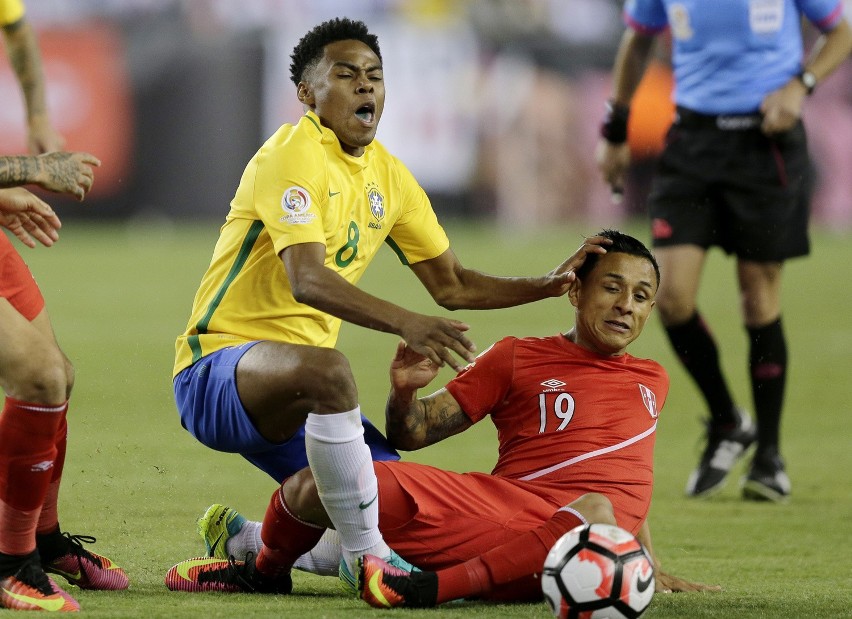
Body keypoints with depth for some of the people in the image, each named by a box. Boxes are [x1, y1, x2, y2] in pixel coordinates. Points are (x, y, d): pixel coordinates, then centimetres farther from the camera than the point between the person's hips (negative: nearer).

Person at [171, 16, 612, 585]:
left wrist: (548, 286, 5)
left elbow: (452, 285, 20)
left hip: (300, 395, 9)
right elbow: (306, 281, -28)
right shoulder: (293, 155, -14)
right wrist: (406, 324, -40)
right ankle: (367, 558, -28)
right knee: (328, 368, -40)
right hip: (219, 366, -9)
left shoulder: (388, 175, 12)